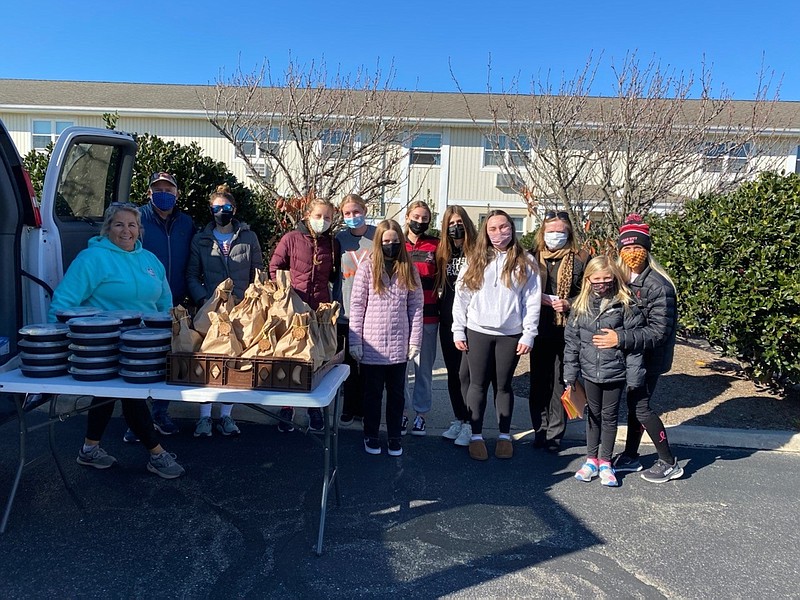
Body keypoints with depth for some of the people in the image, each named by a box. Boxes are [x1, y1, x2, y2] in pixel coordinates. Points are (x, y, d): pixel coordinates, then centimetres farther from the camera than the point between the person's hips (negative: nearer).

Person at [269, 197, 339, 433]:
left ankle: (315, 407, 22)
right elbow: (275, 267, 4)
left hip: (320, 310, 2)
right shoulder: (291, 238, -1)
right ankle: (286, 409, 20)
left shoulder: (333, 244, 6)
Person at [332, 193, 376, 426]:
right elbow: (334, 274, 13)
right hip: (345, 311, 2)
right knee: (350, 362, 9)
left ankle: (363, 408, 21)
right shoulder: (340, 239, 7)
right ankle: (350, 408, 22)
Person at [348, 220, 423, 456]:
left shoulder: (409, 270, 4)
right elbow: (356, 306, -3)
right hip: (371, 345, -1)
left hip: (399, 346, 2)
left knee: (396, 393, 13)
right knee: (372, 393, 11)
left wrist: (414, 341, -1)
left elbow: (416, 308, 4)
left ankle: (394, 437, 28)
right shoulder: (367, 268, -2)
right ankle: (371, 435, 27)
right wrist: (355, 341, -6)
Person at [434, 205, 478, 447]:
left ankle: (469, 424, 7)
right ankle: (457, 420, 25)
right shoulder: (442, 253, 9)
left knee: (465, 373, -6)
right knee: (452, 373, 11)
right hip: (447, 321, 5)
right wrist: (440, 312, 8)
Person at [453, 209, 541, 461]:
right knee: (478, 384, 5)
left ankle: (505, 435, 23)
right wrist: (458, 331, -1)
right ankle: (476, 436, 16)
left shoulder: (525, 262, 3)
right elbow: (461, 296, 4)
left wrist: (528, 334, -6)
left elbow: (532, 301, 0)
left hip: (511, 334, 0)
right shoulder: (475, 261, 6)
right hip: (477, 332, 1)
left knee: (504, 385, 10)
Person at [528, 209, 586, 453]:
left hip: (566, 330, -1)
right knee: (538, 380, 8)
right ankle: (540, 430, 20)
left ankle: (555, 433, 13)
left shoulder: (577, 262, 2)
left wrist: (568, 304, -13)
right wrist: (538, 298, -9)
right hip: (539, 330, 2)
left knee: (560, 382, 2)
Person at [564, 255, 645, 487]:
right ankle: (591, 459, 30)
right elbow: (571, 342, 3)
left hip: (615, 372, -2)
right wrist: (570, 376, 3)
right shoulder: (580, 307, -1)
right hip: (590, 371, 3)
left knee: (610, 416, 11)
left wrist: (634, 377, -10)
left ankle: (605, 462, 26)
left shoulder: (625, 305, -10)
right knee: (593, 414, 16)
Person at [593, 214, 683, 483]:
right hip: (631, 354, 7)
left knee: (640, 406, -4)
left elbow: (658, 332, -23)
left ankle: (669, 463, 13)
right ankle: (630, 457, 30)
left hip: (649, 357, -7)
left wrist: (621, 339, -29)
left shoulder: (658, 286, -19)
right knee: (633, 403, 15)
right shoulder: (622, 280, 2)